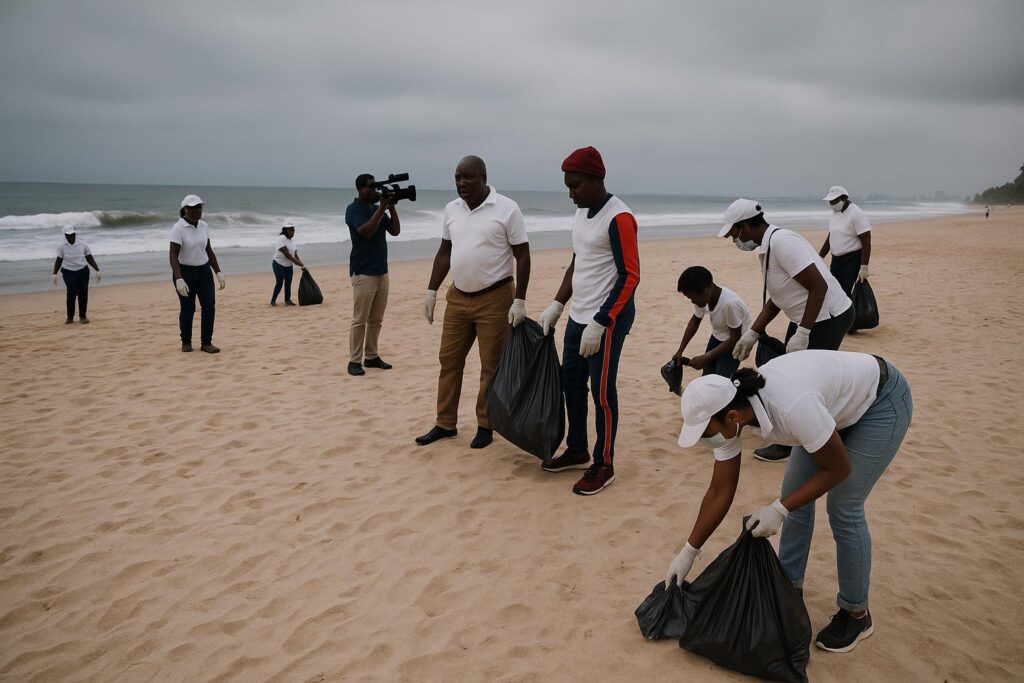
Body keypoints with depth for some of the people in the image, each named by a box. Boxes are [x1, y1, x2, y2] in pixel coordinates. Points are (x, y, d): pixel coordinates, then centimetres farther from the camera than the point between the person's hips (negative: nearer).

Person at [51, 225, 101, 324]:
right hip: (69, 272, -1)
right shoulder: (62, 247, -1)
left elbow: (90, 259, 6)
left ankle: (83, 316, 12)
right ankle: (70, 317, -1)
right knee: (71, 293, -12)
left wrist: (97, 270, 1)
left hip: (83, 271, 1)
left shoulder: (83, 245, 0)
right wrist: (54, 274, -4)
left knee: (83, 294, 0)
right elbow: (59, 261, 3)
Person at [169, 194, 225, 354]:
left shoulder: (204, 226, 1)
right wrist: (179, 279, -32)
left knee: (210, 306, -4)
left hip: (204, 270, 5)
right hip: (184, 272, -5)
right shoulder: (178, 228, -16)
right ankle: (186, 342, 23)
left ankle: (206, 343, 5)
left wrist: (218, 272, 6)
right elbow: (173, 256, -21)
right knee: (188, 309, 3)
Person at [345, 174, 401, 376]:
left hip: (381, 271, 7)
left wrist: (391, 207, -1)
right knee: (360, 319, -5)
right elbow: (367, 231, -22)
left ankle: (372, 356, 18)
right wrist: (381, 208, -19)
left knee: (376, 319, 10)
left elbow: (395, 231, 8)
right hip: (363, 273, -7)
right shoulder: (353, 210, -7)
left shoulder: (378, 209, 14)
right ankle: (355, 361, 0)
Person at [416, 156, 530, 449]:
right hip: (457, 297, 6)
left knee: (491, 365, 3)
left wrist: (519, 301, -14)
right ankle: (445, 424, 21)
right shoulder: (451, 209, 7)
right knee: (449, 361, 9)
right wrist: (431, 291, 10)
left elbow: (522, 255, -10)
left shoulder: (507, 209, -10)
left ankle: (485, 426, 17)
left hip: (494, 299, -5)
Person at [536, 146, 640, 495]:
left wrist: (599, 323, -22)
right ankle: (577, 451, 31)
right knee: (570, 383, 15)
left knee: (601, 392, 0)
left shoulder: (619, 217, -17)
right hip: (578, 316, 9)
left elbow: (630, 276, -19)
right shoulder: (581, 213, 10)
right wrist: (556, 305, 13)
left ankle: (604, 466, 14)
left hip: (606, 319, -9)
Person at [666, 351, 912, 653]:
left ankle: (856, 613, 12)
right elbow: (720, 492, -8)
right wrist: (688, 552, -4)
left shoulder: (791, 407, -41)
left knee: (843, 508, -6)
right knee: (794, 495, 4)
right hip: (840, 402, 7)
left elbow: (838, 468, -24)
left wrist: (778, 509, -24)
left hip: (881, 401, -7)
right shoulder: (730, 411, -19)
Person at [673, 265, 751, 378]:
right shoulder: (702, 298, -15)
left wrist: (706, 358, -26)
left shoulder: (730, 303, -35)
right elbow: (695, 320, 6)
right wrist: (680, 351, 4)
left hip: (735, 342, -7)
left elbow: (735, 338, -25)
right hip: (717, 337, 7)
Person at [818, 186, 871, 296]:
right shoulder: (835, 212, 8)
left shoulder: (856, 214, -16)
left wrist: (864, 267, -25)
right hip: (836, 260, 8)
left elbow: (866, 242, -19)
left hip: (852, 261, -8)